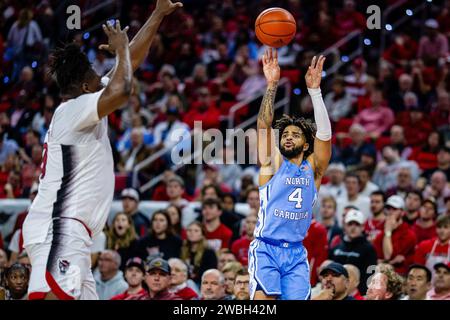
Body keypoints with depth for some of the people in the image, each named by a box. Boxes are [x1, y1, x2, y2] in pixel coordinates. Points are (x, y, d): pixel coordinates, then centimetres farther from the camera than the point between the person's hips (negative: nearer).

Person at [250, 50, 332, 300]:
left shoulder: (313, 169, 8)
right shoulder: (273, 163, 4)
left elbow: (324, 134, -5)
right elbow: (264, 125, -8)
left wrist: (315, 90, -15)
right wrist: (272, 85, -19)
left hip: (296, 253, 3)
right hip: (266, 249, -3)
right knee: (264, 299, -18)